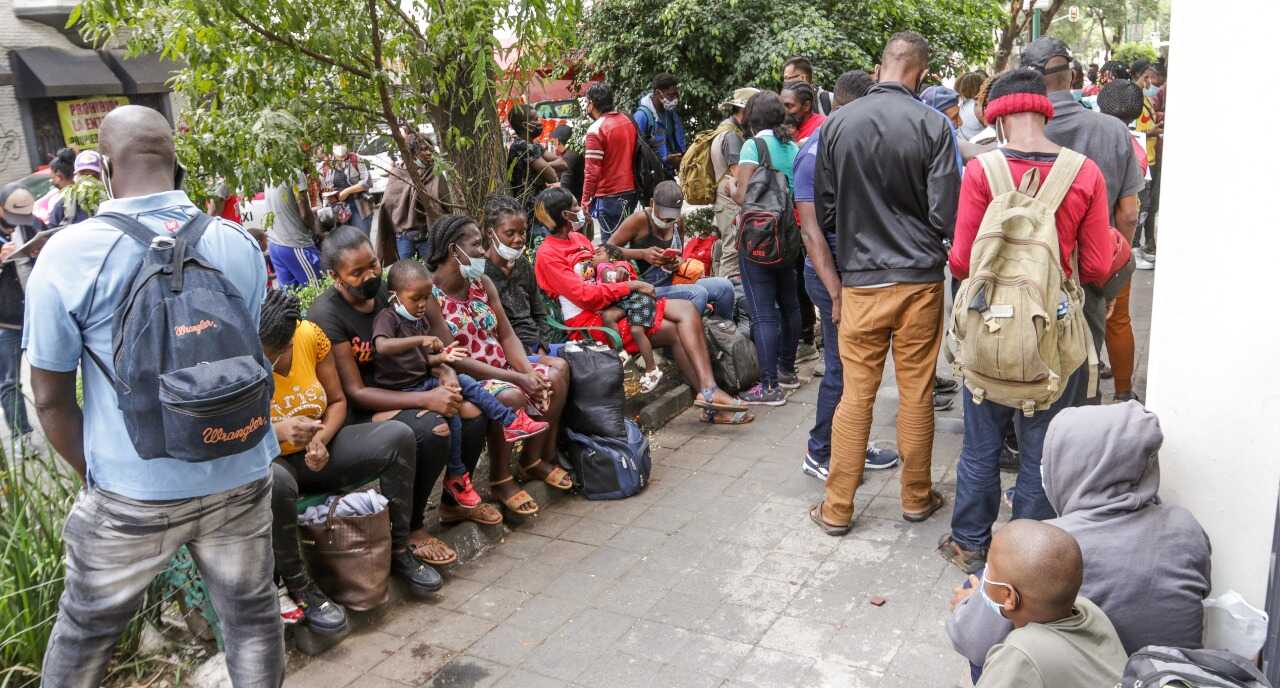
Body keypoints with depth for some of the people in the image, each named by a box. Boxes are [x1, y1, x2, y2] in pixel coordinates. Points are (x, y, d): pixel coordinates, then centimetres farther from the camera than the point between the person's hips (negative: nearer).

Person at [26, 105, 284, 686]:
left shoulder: (67, 255, -12)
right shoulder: (239, 244, -1)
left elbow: (50, 399, -6)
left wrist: (95, 474, 8)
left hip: (134, 491, -2)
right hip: (240, 476, 2)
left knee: (85, 628, 20)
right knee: (251, 614, 17)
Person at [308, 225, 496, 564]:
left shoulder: (382, 289, 0)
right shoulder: (326, 314, -21)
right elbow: (355, 392, -22)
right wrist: (425, 399, -29)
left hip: (398, 386, 7)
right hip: (360, 409, -7)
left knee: (472, 412, -10)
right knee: (432, 431, -31)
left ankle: (453, 503, 13)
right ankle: (411, 530, -12)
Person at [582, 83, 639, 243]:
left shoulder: (596, 129, -14)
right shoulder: (627, 121, 7)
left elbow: (592, 171, -16)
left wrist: (586, 200, -9)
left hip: (608, 195, -7)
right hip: (630, 191, 7)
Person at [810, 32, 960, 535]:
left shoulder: (837, 124, -3)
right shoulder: (933, 126, -9)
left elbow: (823, 212, 4)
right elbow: (945, 215, -9)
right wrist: (920, 239, 12)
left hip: (860, 279, 1)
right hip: (920, 277, -1)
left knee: (856, 394, 8)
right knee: (917, 393, 11)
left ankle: (837, 509, 15)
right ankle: (916, 498, 26)